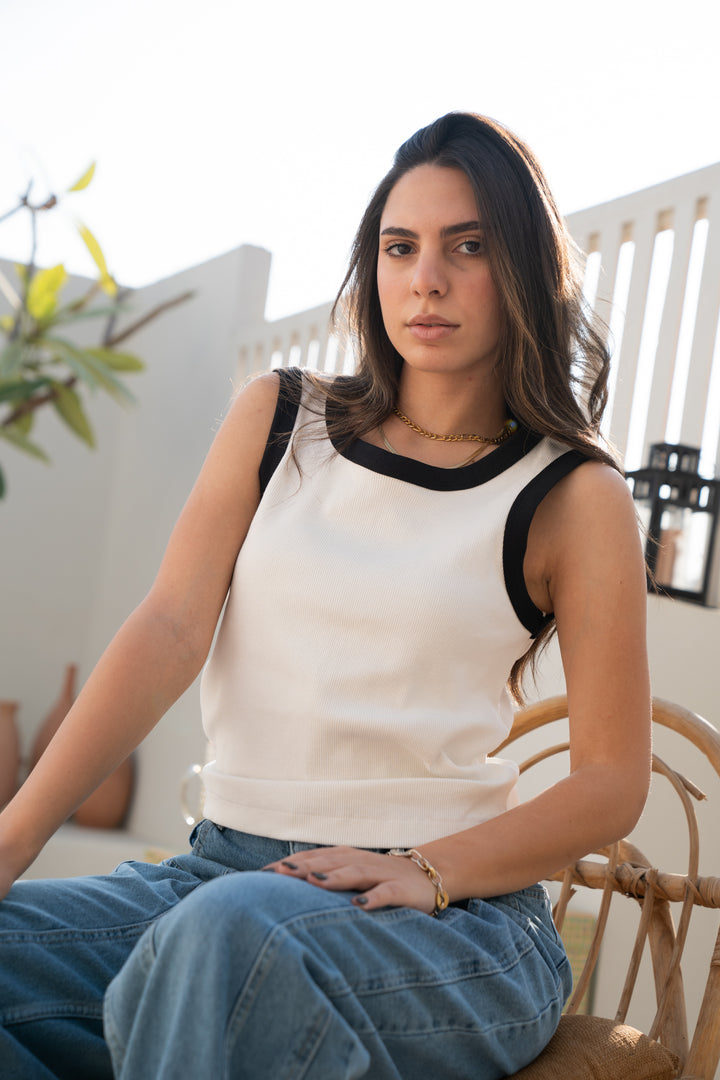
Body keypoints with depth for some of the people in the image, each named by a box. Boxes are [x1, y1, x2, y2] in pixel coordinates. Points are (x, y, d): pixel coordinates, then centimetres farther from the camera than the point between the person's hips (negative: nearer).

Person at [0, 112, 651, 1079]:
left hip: (455, 910, -3)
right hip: (222, 867, 4)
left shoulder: (573, 497, 1)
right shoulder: (277, 421, 11)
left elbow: (613, 780, 0)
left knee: (231, 938, -36)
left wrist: (428, 870, -15)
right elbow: (169, 633, 0)